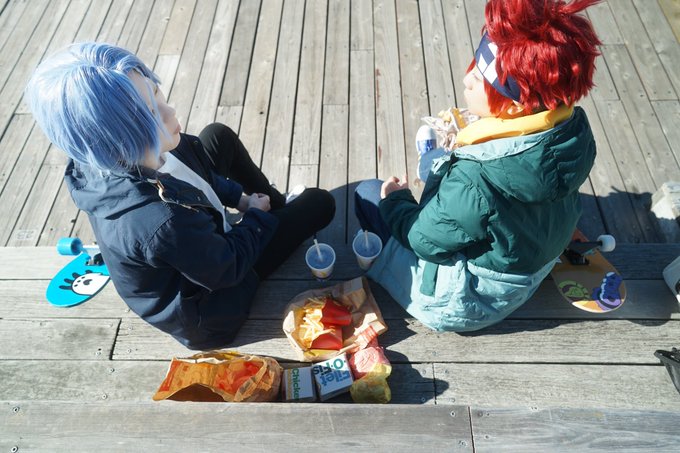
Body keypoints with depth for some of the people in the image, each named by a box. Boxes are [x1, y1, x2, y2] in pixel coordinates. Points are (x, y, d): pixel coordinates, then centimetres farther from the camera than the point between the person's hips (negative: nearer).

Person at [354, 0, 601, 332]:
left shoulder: (474, 185, -42)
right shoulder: (574, 128, -19)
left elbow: (423, 239, -22)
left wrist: (393, 200, -4)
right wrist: (468, 145, 9)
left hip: (460, 307, -7)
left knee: (369, 192, 5)